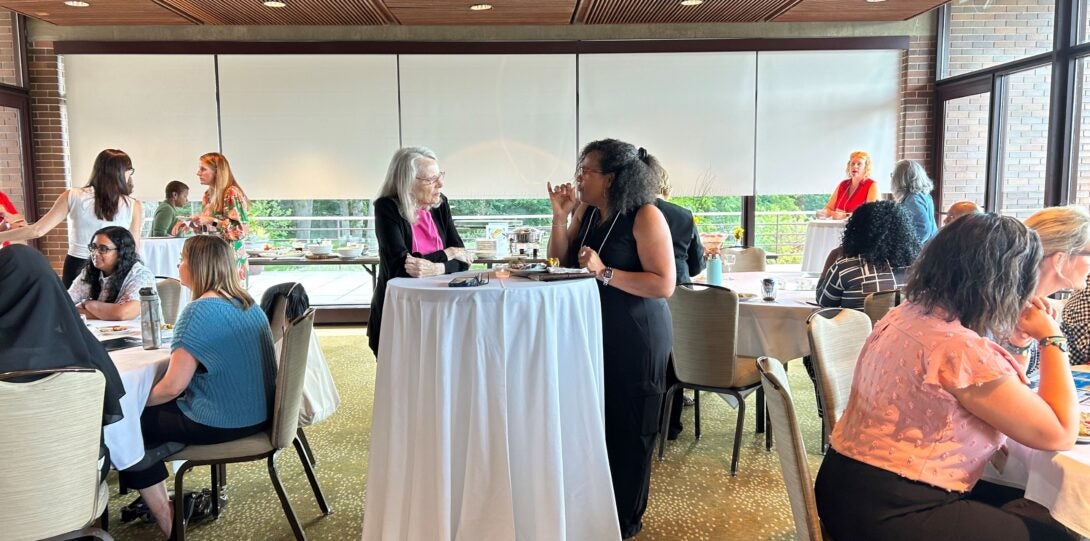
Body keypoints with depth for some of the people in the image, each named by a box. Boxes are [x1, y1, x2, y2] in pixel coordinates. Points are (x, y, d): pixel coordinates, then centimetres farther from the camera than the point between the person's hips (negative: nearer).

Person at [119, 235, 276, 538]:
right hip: (257, 414, 9)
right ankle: (154, 496, 30)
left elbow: (172, 387, -19)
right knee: (155, 411, 25)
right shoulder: (248, 305, 6)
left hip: (222, 423, -9)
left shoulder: (199, 311, -19)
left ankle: (165, 519, 19)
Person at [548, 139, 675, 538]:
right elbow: (560, 264, 6)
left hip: (636, 340, -6)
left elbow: (664, 285, -22)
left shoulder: (646, 216, -16)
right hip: (595, 332, 7)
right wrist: (560, 217, -6)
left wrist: (605, 272, -27)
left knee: (628, 429, 8)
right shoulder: (586, 211, 5)